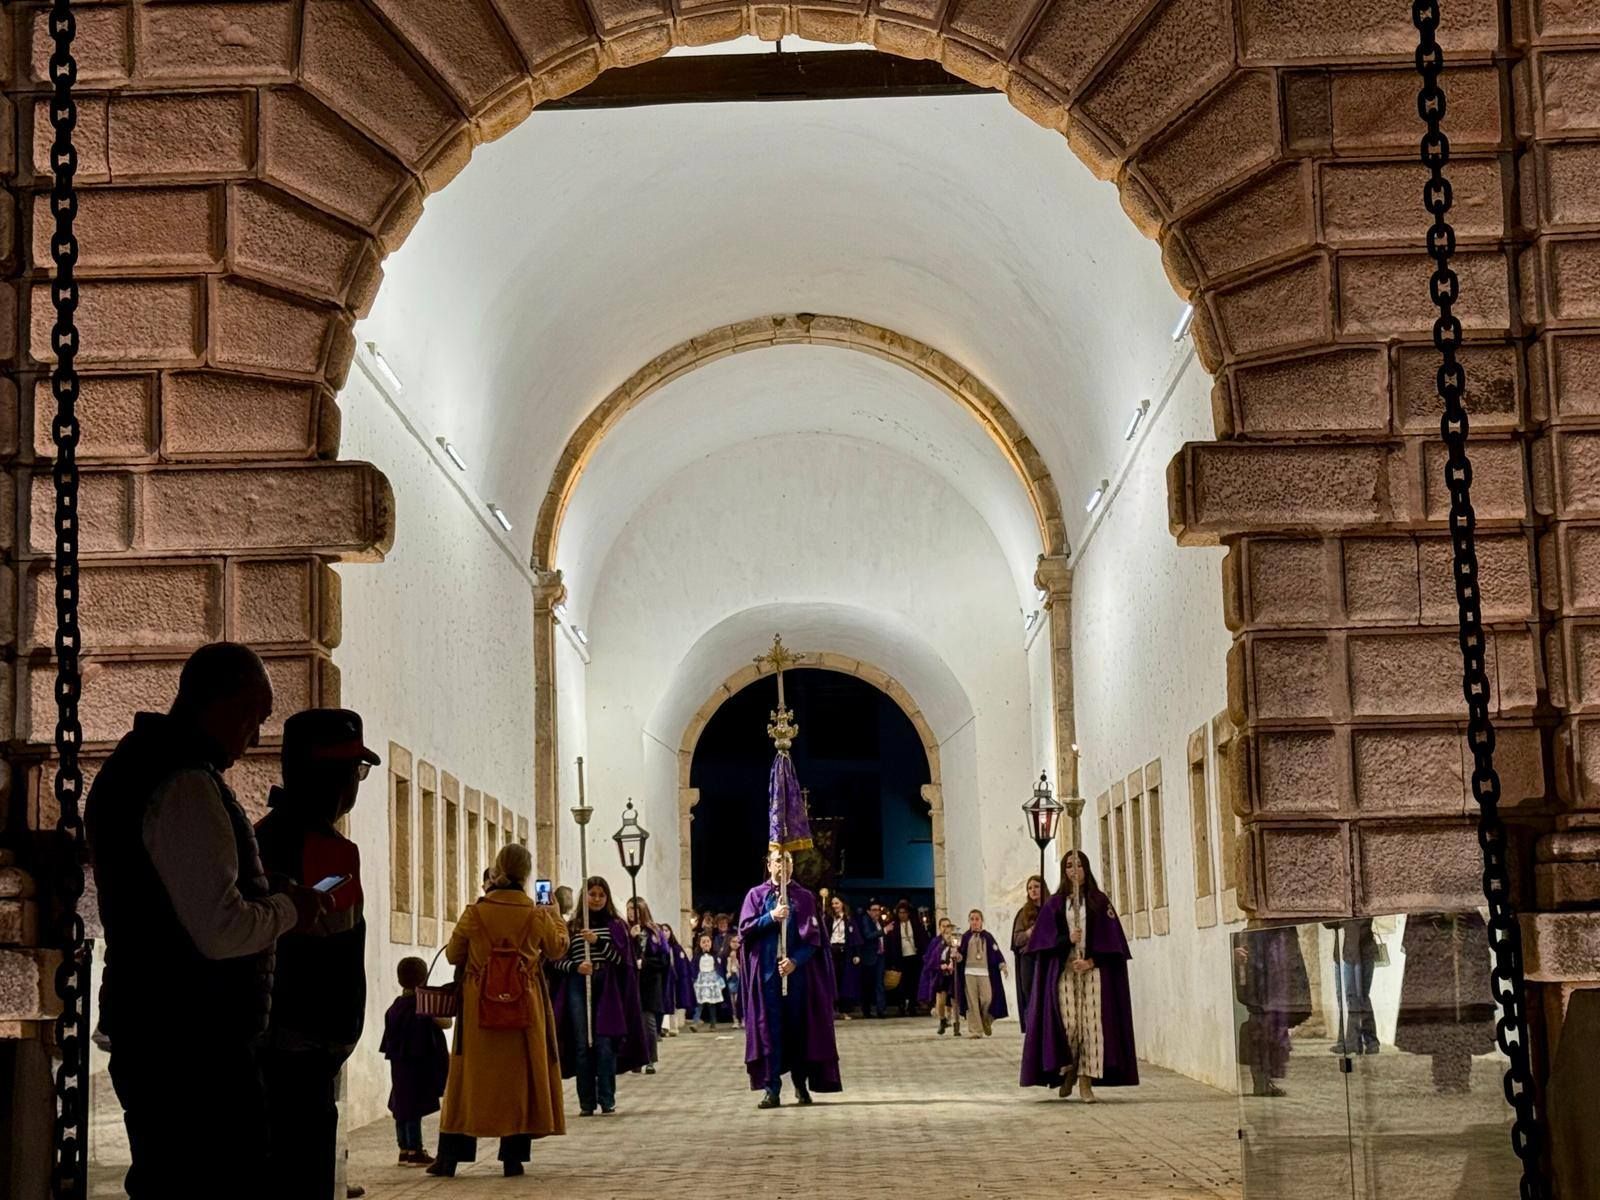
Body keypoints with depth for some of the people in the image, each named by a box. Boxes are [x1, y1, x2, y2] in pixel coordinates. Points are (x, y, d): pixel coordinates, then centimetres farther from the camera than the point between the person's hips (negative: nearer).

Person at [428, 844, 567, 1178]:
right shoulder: (537, 915, -6)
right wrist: (555, 916, 28)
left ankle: (450, 1156, 9)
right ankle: (513, 1156, 7)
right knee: (521, 1074, 8)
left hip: (479, 1005, 0)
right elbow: (557, 949, 12)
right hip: (526, 1007, 0)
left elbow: (453, 954, 5)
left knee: (470, 1075, 7)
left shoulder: (475, 913, -6)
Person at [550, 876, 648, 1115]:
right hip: (579, 988, 1)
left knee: (605, 1043, -6)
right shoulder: (571, 927, 10)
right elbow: (557, 961, 7)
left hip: (607, 988, -1)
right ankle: (586, 1102, 5)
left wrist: (598, 941, -14)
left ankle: (607, 1100, -1)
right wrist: (575, 967, -12)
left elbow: (621, 958, -1)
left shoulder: (616, 925, 8)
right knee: (582, 1044, 1)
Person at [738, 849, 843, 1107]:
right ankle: (771, 1089, -3)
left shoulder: (805, 898, 7)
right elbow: (745, 929, -1)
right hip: (766, 971, 0)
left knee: (799, 1026, 3)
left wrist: (795, 961, -13)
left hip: (798, 970, 0)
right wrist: (771, 916, -14)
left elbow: (813, 938, 1)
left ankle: (801, 1084, 14)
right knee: (769, 1028, -3)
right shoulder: (756, 895, 8)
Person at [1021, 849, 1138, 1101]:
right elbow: (1044, 939, 4)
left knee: (1091, 1024, -8)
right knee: (1067, 1023, -8)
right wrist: (1067, 940, -15)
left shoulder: (1099, 901, 7)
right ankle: (1067, 1071, 14)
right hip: (1063, 971, 0)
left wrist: (1091, 961, -11)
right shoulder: (1055, 903, 10)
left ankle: (1086, 1080, -6)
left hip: (1093, 970, 0)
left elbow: (1110, 938, 2)